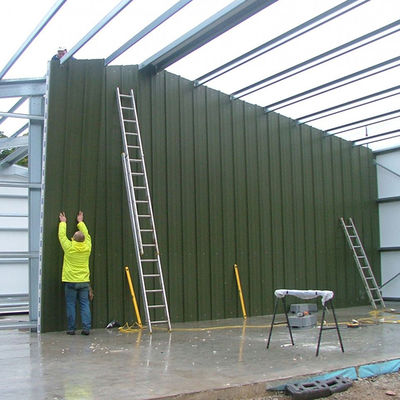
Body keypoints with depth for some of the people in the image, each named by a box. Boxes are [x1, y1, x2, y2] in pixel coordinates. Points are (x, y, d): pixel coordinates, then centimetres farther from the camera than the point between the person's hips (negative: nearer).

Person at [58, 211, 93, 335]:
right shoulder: (87, 248, 0)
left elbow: (62, 235, 7)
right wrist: (80, 222, 30)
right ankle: (86, 328, 1)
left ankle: (71, 329, 8)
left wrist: (63, 222, 21)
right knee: (85, 305, 3)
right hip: (84, 282, 2)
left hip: (71, 282, -2)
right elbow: (86, 235, 18)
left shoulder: (69, 248, -8)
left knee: (71, 306, 4)